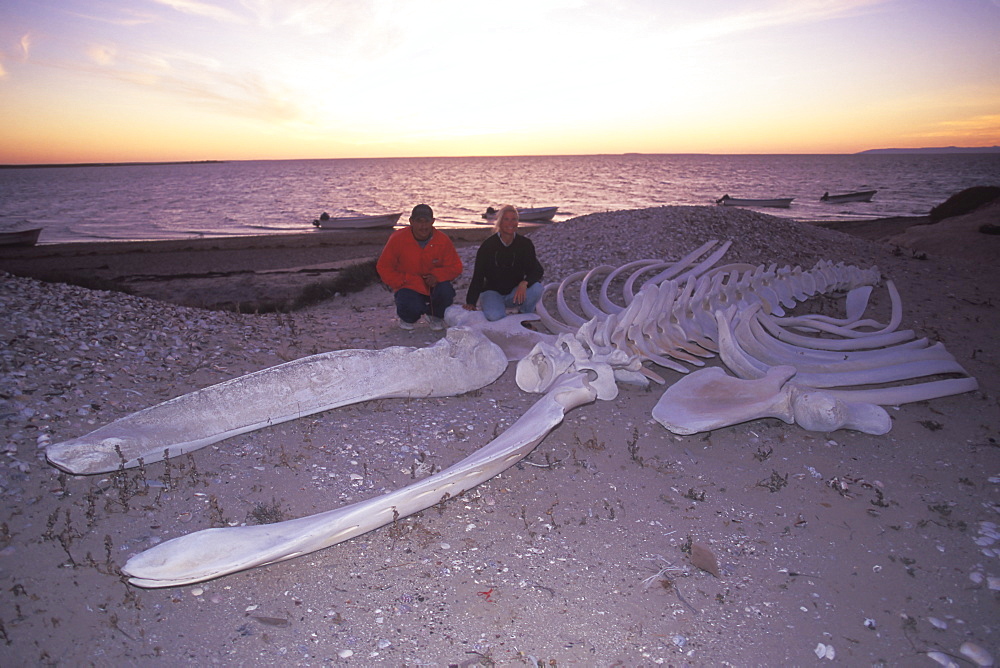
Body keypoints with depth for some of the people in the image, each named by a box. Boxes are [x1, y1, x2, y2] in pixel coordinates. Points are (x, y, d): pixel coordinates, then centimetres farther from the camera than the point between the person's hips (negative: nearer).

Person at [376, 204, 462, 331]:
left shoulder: (442, 239, -7)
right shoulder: (397, 239, -11)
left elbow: (455, 267, -1)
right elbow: (383, 267, -4)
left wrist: (437, 275, -21)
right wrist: (405, 281, -17)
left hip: (433, 286, 2)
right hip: (409, 287, -2)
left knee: (446, 291, -32)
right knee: (413, 307, -34)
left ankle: (436, 317, 6)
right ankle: (407, 318, 10)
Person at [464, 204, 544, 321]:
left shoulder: (525, 244, -6)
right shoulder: (488, 245, -10)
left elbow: (537, 270, -13)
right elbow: (478, 276, -8)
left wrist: (524, 282, -36)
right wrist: (470, 303, -14)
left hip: (515, 293, 2)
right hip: (492, 291, -2)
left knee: (536, 288, -28)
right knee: (494, 315, -33)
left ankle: (526, 317, 0)